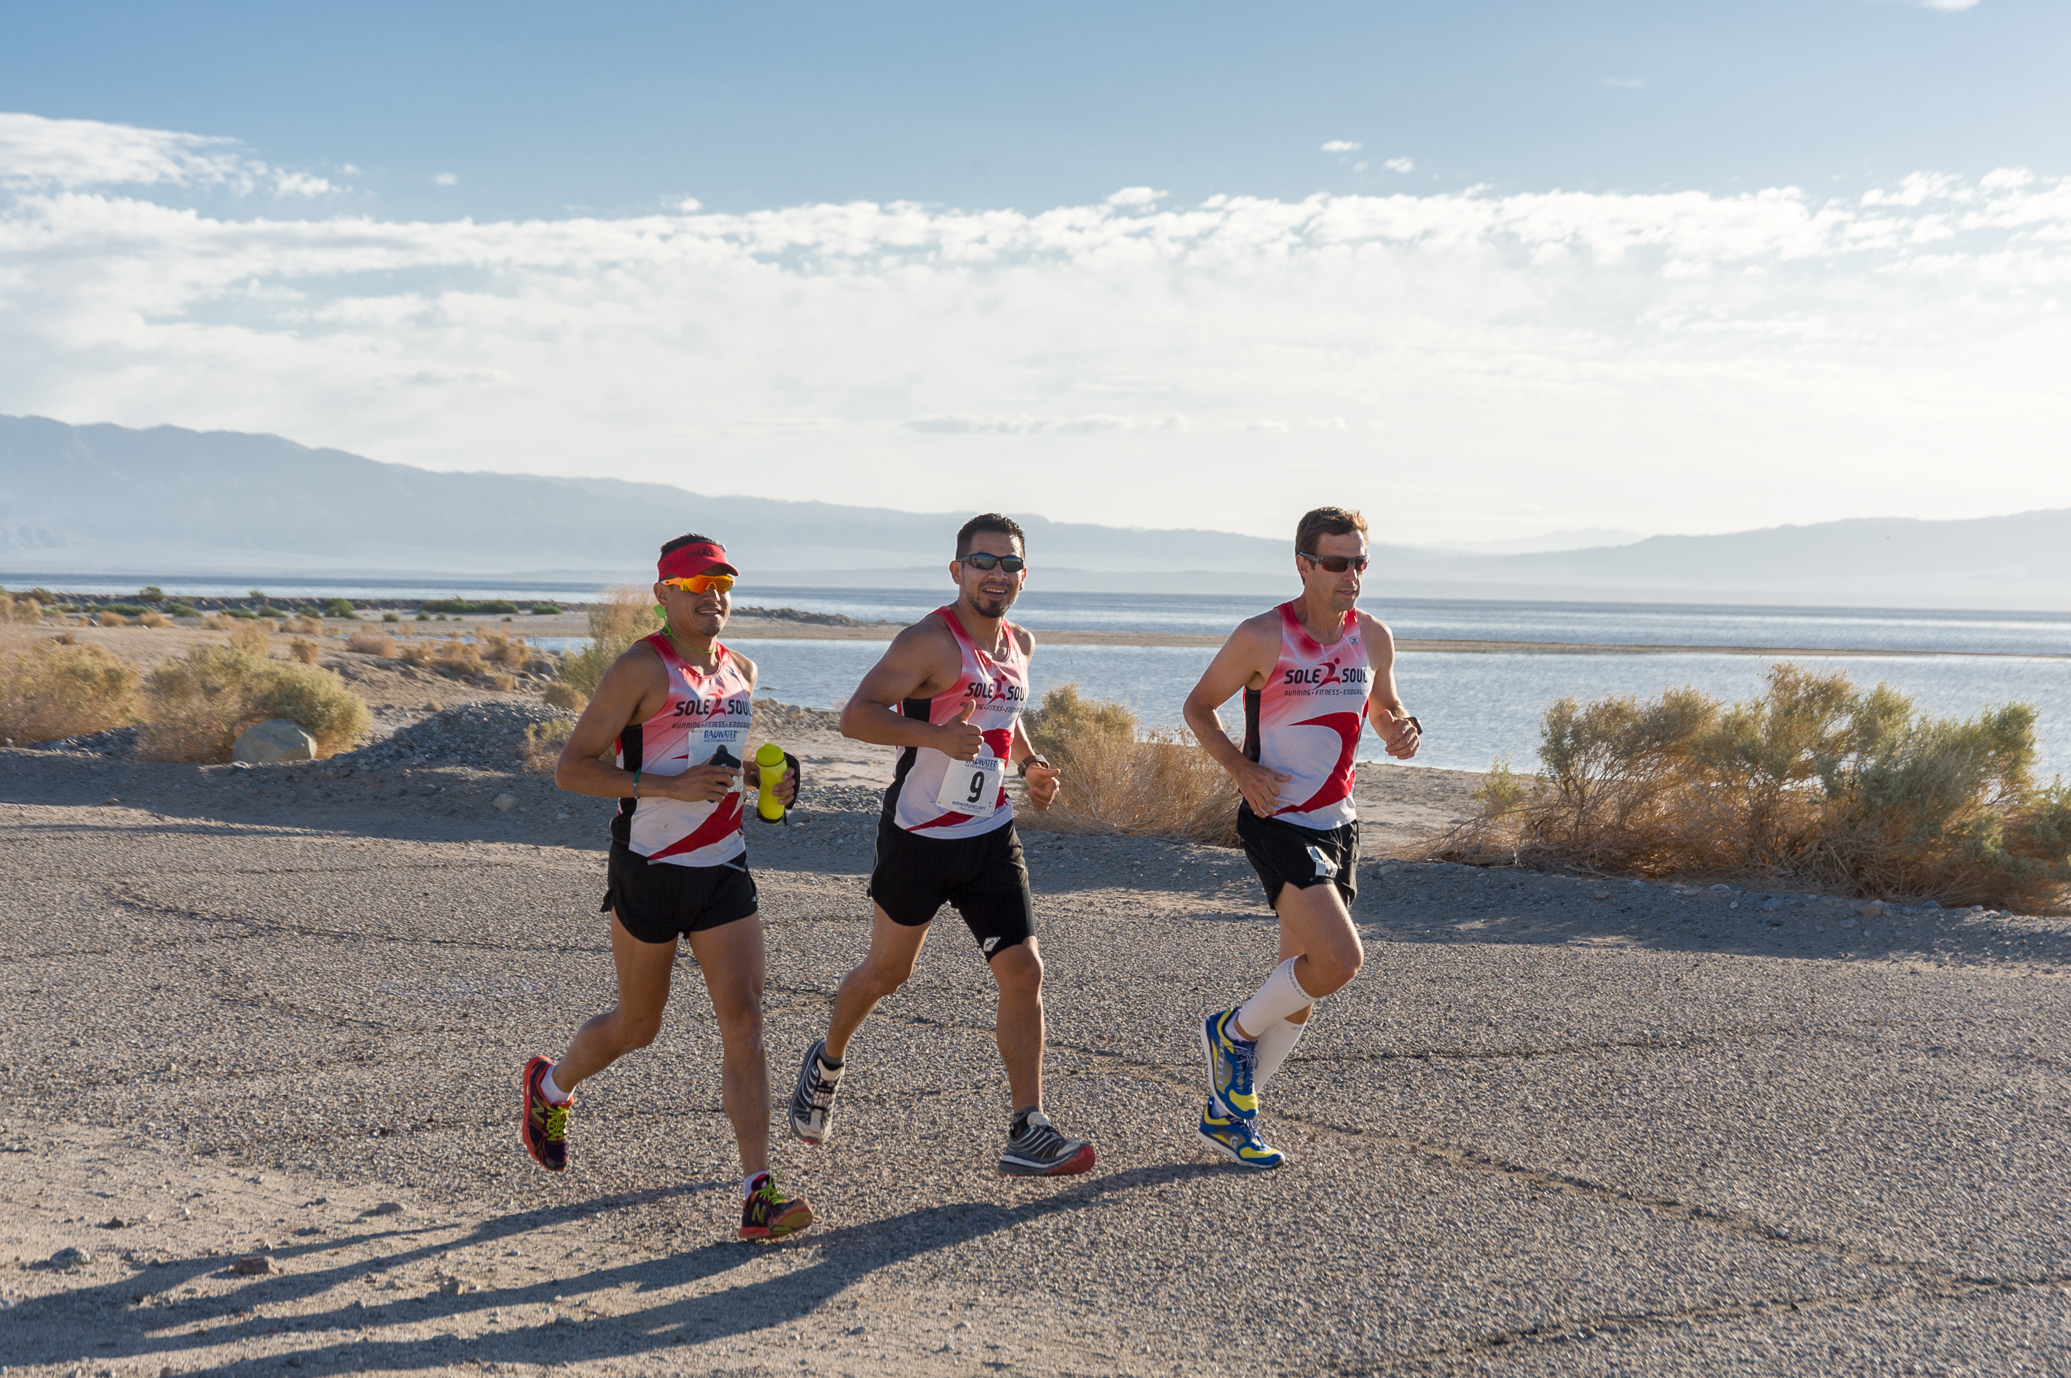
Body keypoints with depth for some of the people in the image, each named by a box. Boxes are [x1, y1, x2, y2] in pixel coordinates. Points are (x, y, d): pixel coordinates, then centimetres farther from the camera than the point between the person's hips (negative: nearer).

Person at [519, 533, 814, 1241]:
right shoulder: (640, 668, -11)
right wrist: (670, 786, -24)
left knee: (744, 1021, -7)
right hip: (649, 871, -5)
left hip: (724, 870, 5)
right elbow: (571, 768, -14)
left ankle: (758, 1194, -8)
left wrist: (766, 777, 6)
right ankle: (550, 1087, 43)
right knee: (637, 1025, 11)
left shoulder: (742, 671, 10)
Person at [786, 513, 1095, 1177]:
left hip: (991, 835, 6)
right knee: (887, 970, 12)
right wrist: (938, 736, -37)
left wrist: (1029, 763, 10)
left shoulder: (1019, 644, 7)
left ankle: (1027, 1131, -1)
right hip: (918, 834, -6)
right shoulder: (930, 641, -17)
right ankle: (827, 1061, 42)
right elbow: (856, 716, -24)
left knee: (1023, 971, -5)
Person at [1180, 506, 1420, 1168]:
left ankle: (1228, 1112, 24)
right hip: (1277, 821, -7)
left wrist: (1404, 730, -3)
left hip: (1338, 823, 7)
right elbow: (1198, 705, -1)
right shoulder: (1263, 637, -12)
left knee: (1301, 982, 10)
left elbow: (1385, 710, 21)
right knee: (1339, 959, -21)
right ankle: (1234, 1031, 6)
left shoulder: (1374, 638, 4)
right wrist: (1241, 767, -16)